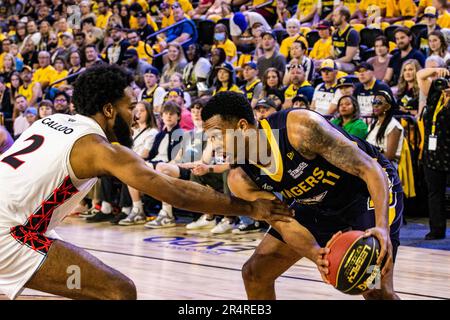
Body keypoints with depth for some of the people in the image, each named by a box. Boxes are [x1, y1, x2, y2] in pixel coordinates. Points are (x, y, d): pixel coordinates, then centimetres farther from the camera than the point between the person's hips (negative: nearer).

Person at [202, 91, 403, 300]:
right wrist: (315, 255, -41)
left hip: (368, 189, -6)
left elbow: (370, 169, -30)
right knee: (254, 274, 4)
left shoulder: (299, 127, -33)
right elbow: (284, 225, -19)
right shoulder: (240, 180, -15)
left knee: (376, 289, -22)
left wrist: (382, 226, -44)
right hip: (316, 204, 6)